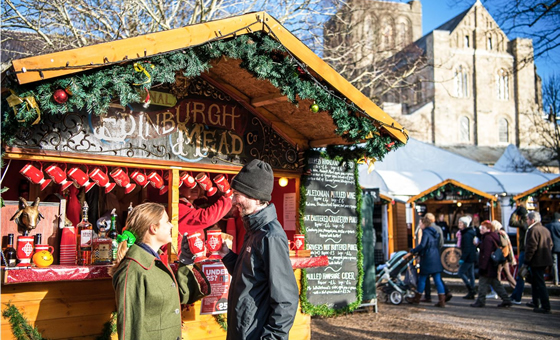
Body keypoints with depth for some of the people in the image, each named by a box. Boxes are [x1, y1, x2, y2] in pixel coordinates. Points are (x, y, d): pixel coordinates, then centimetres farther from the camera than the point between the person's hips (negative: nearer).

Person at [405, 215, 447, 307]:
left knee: (422, 279, 5)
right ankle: (442, 301, 2)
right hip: (436, 259, 7)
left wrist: (411, 252, -18)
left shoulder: (426, 232, -12)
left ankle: (416, 299, 17)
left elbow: (422, 245, -24)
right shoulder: (435, 233, 13)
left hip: (427, 260, -7)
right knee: (438, 280, 6)